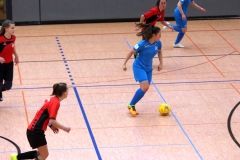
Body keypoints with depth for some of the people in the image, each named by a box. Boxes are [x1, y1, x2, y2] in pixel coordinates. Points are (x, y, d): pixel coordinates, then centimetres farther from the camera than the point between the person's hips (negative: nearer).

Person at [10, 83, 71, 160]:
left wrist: (51, 126, 8)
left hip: (33, 129, 9)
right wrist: (65, 128, -13)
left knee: (41, 153, 20)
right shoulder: (56, 103, -17)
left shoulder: (52, 99, 11)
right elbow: (52, 121, -24)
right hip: (36, 131, -9)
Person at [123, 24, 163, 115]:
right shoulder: (142, 44, -24)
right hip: (139, 67, -7)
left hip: (148, 68, 7)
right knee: (145, 87, -21)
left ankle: (132, 105, 21)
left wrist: (161, 63, 9)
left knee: (145, 88, 5)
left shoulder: (158, 43, -7)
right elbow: (131, 52, -12)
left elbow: (159, 51, 16)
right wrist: (124, 64, -8)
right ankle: (131, 105, -6)